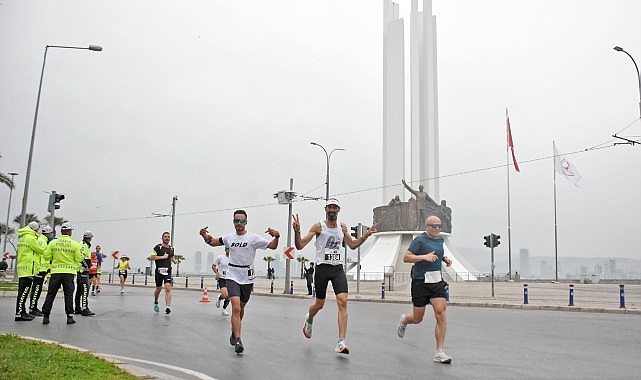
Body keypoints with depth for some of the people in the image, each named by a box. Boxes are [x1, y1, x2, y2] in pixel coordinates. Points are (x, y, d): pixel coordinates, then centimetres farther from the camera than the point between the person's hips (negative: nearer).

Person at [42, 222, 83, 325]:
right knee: (68, 294, 5)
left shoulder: (53, 243, 0)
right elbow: (79, 259, -2)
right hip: (69, 273, -1)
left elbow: (47, 257, 3)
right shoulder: (75, 244, -4)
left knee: (51, 294, 8)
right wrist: (84, 265, 18)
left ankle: (46, 316, 8)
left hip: (55, 272, 1)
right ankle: (70, 316, 4)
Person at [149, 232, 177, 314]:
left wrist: (173, 260, 10)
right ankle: (156, 303, 39)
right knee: (158, 289, 11)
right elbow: (152, 257, -11)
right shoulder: (158, 247, -1)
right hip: (159, 271, -2)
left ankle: (168, 307, -23)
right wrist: (163, 257, -13)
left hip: (168, 271, 3)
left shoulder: (171, 249, 15)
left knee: (168, 288, -14)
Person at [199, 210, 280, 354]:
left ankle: (234, 331, 43)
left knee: (241, 308, 17)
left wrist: (276, 236, -28)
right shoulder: (229, 237, 2)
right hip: (232, 277, 0)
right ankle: (237, 341, -16)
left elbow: (272, 246, -8)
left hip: (247, 278, 0)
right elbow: (213, 242, 19)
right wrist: (204, 235, 0)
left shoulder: (253, 238, -7)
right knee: (236, 307, -17)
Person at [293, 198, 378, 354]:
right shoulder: (318, 226, -5)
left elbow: (352, 245, 23)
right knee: (319, 304, 9)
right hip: (322, 268, -3)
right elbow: (300, 246, -10)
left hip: (338, 268, 3)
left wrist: (366, 235, 10)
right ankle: (309, 319, 46)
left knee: (343, 301, -14)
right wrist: (297, 231, -27)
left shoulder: (342, 227, 9)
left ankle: (341, 342, -14)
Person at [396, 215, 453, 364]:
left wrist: (444, 259, 10)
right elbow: (406, 258, -14)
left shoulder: (440, 239, 11)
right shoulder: (420, 240, -10)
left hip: (437, 281, 5)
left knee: (441, 314, -11)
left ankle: (439, 352, -4)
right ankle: (404, 320, 44)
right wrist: (424, 257, -24)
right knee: (417, 318, 6)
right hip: (421, 282, -5)